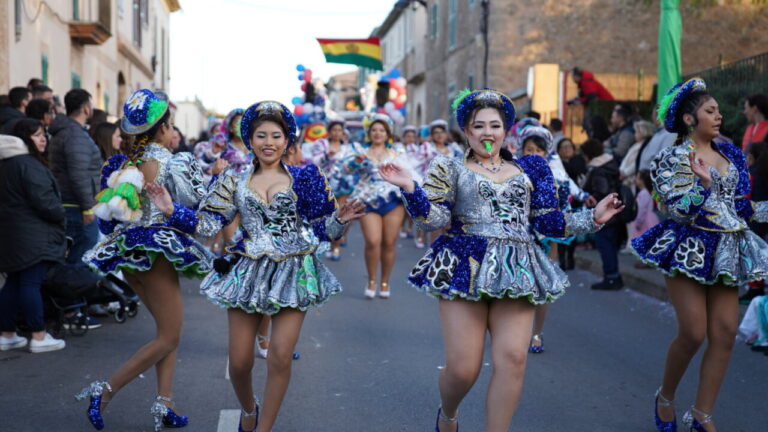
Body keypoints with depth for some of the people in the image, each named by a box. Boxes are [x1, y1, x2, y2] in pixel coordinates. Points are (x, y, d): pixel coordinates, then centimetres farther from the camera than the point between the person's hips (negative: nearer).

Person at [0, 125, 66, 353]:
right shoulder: (29, 164, -16)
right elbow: (43, 201, -20)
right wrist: (60, 215, -2)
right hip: (32, 236, -9)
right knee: (31, 283, -6)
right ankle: (39, 337, 0)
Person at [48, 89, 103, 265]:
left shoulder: (61, 132, 17)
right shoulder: (77, 135, -16)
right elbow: (79, 175, -22)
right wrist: (88, 207, -20)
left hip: (64, 204, 10)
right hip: (77, 206, -10)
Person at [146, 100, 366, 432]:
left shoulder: (304, 179, 2)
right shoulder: (235, 182, 6)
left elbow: (320, 229, 3)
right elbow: (208, 224, 3)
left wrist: (339, 219, -16)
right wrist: (172, 211, -8)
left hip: (293, 272, -1)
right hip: (248, 272, 2)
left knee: (280, 358, -9)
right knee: (239, 363, 4)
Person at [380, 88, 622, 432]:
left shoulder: (527, 170, 17)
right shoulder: (451, 169, 9)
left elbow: (546, 222, 16)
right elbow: (434, 218, -2)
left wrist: (593, 218, 10)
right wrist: (409, 188, -16)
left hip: (517, 270, 3)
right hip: (465, 267, -3)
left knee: (512, 358, -13)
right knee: (462, 368, -6)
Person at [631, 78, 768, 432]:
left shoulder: (729, 155, 14)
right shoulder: (675, 158, -5)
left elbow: (738, 206, 18)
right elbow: (679, 211, -12)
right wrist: (703, 185, -27)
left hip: (726, 250, 6)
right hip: (691, 249, -6)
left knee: (725, 333, 0)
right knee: (693, 332, -8)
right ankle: (665, 397, 19)